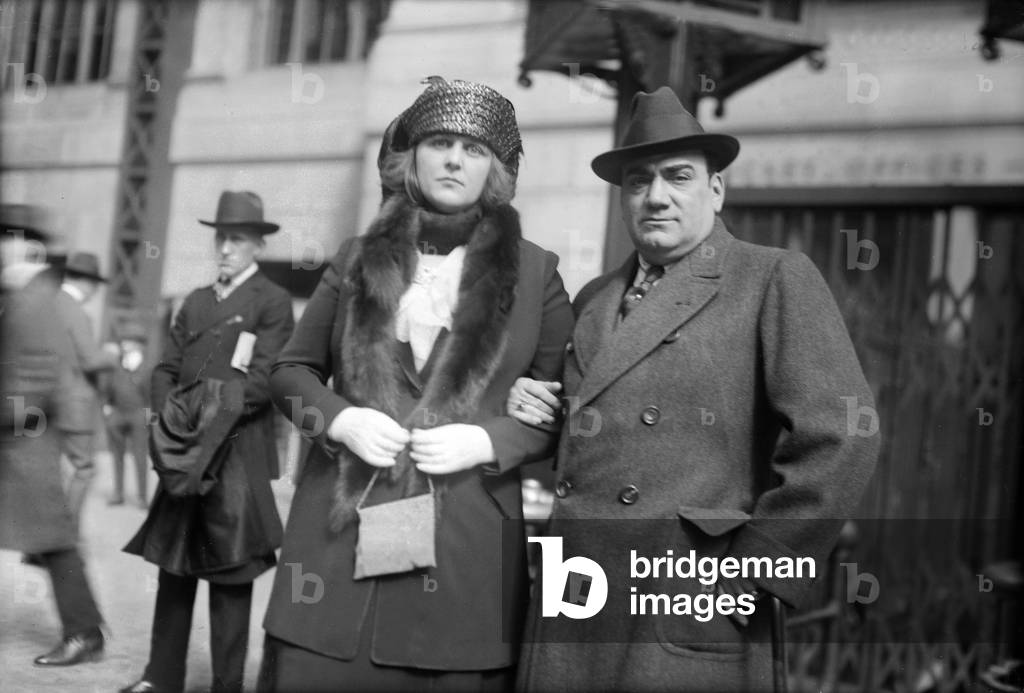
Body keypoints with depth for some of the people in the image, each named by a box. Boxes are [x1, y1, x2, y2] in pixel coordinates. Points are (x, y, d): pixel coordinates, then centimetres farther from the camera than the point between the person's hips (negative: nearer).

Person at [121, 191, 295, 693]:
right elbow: (165, 370, 15)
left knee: (231, 577, -1)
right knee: (173, 567, 11)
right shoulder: (195, 302, 18)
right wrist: (172, 415, -4)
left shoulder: (273, 302, -2)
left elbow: (262, 382, -10)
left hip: (239, 457, -6)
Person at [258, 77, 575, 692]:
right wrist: (338, 418, -6)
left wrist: (488, 440, -12)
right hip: (338, 537, 2)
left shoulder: (535, 272, 4)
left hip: (466, 551, -1)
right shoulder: (359, 258, 9)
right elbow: (292, 370, 15)